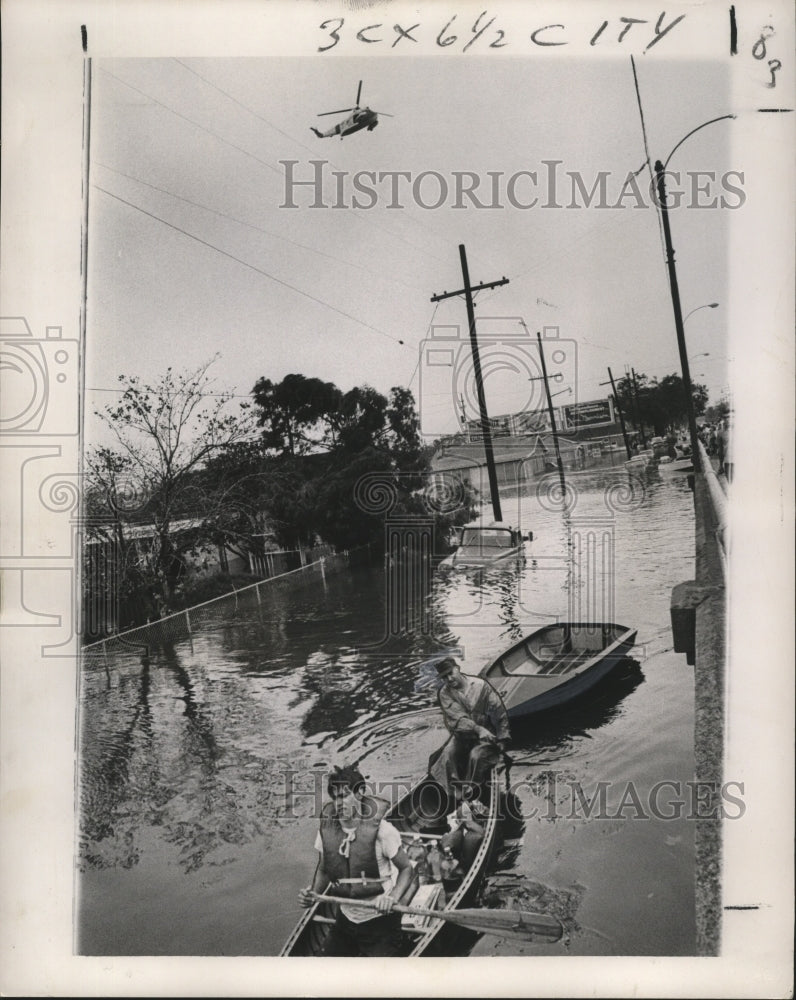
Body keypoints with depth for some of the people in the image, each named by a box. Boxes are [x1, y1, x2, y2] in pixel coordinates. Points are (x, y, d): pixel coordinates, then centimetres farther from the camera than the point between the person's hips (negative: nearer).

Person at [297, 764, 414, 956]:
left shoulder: (381, 829, -18)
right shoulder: (327, 829, -5)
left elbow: (407, 869, -10)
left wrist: (393, 897, -27)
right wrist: (313, 893, -8)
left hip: (381, 921, -5)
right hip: (345, 919, 5)